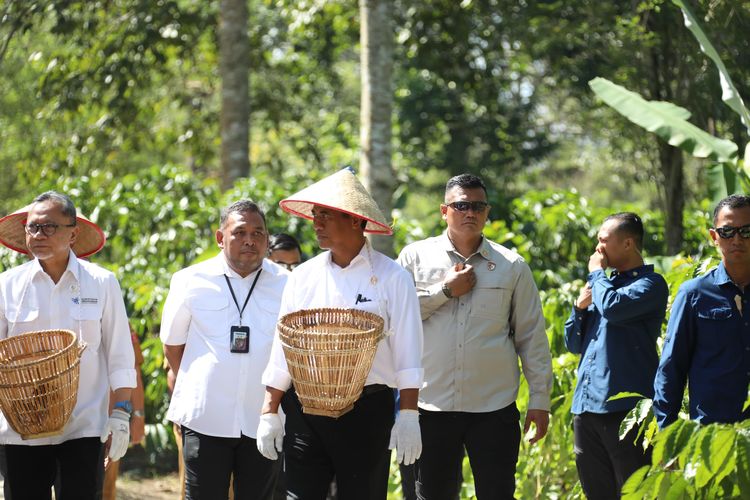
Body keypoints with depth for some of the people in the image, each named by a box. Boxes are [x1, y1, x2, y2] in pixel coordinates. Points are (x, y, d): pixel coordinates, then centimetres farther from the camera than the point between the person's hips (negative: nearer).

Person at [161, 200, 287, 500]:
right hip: (205, 418, -1)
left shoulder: (286, 285, 3)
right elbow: (172, 345, 13)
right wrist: (195, 387, 11)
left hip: (263, 420, 1)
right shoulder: (191, 281, 3)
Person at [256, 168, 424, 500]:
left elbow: (407, 355, -5)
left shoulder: (391, 278, -2)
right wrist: (269, 413, 8)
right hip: (305, 408, 3)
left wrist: (408, 417, -11)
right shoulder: (303, 276, 10)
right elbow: (282, 350, 12)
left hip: (367, 410, -3)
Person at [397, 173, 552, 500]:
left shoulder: (512, 266, 6)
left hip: (494, 408, 0)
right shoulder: (416, 257, 5)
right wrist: (445, 291, -10)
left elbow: (531, 336, 7)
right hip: (431, 406, 0)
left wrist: (540, 399, 4)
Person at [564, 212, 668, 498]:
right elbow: (574, 345, 21)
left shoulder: (650, 284, -4)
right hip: (586, 407, 8)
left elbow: (613, 308, -23)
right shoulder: (603, 284, 19)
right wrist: (580, 306, 3)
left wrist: (596, 272, -5)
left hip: (625, 408, -8)